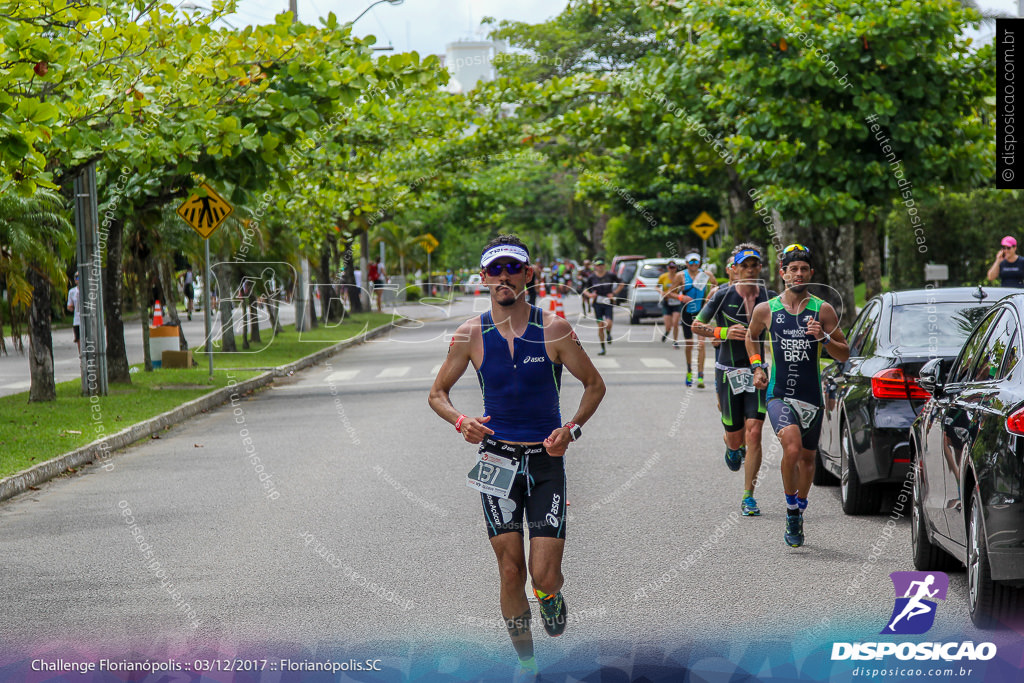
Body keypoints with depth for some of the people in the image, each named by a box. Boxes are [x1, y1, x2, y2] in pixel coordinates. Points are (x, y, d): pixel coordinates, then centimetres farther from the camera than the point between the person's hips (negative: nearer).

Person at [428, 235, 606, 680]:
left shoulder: (553, 330, -5)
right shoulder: (471, 335, -2)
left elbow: (594, 384, 5)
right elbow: (437, 394, 8)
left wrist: (571, 428, -11)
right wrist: (461, 421, -12)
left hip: (547, 460, -1)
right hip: (497, 458, 1)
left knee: (544, 575, -7)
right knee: (511, 571, -1)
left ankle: (551, 596, 30)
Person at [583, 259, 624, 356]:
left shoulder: (611, 275, -1)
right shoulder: (592, 278, 2)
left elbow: (621, 284, 11)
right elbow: (585, 290, 10)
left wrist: (614, 293, -2)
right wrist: (590, 295, -12)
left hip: (608, 302, -1)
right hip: (597, 303, 1)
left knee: (608, 323, -19)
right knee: (600, 326, -1)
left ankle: (609, 335, 18)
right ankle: (602, 348, 10)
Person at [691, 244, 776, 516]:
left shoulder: (769, 298, -1)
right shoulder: (723, 296, -7)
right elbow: (697, 325, -2)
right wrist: (724, 332, -17)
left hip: (757, 371, 1)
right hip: (728, 371, 0)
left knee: (753, 433, -12)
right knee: (735, 437, 7)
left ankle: (748, 497, -4)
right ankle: (732, 448, 47)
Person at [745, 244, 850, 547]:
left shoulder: (823, 310, 0)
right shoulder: (766, 310, 2)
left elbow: (844, 354, 3)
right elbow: (752, 336, 23)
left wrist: (823, 338, -15)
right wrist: (757, 367, 10)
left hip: (811, 397, 2)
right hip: (779, 394, -2)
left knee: (807, 457, 13)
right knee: (792, 449, -24)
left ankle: (798, 513, 35)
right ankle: (792, 510, -6)